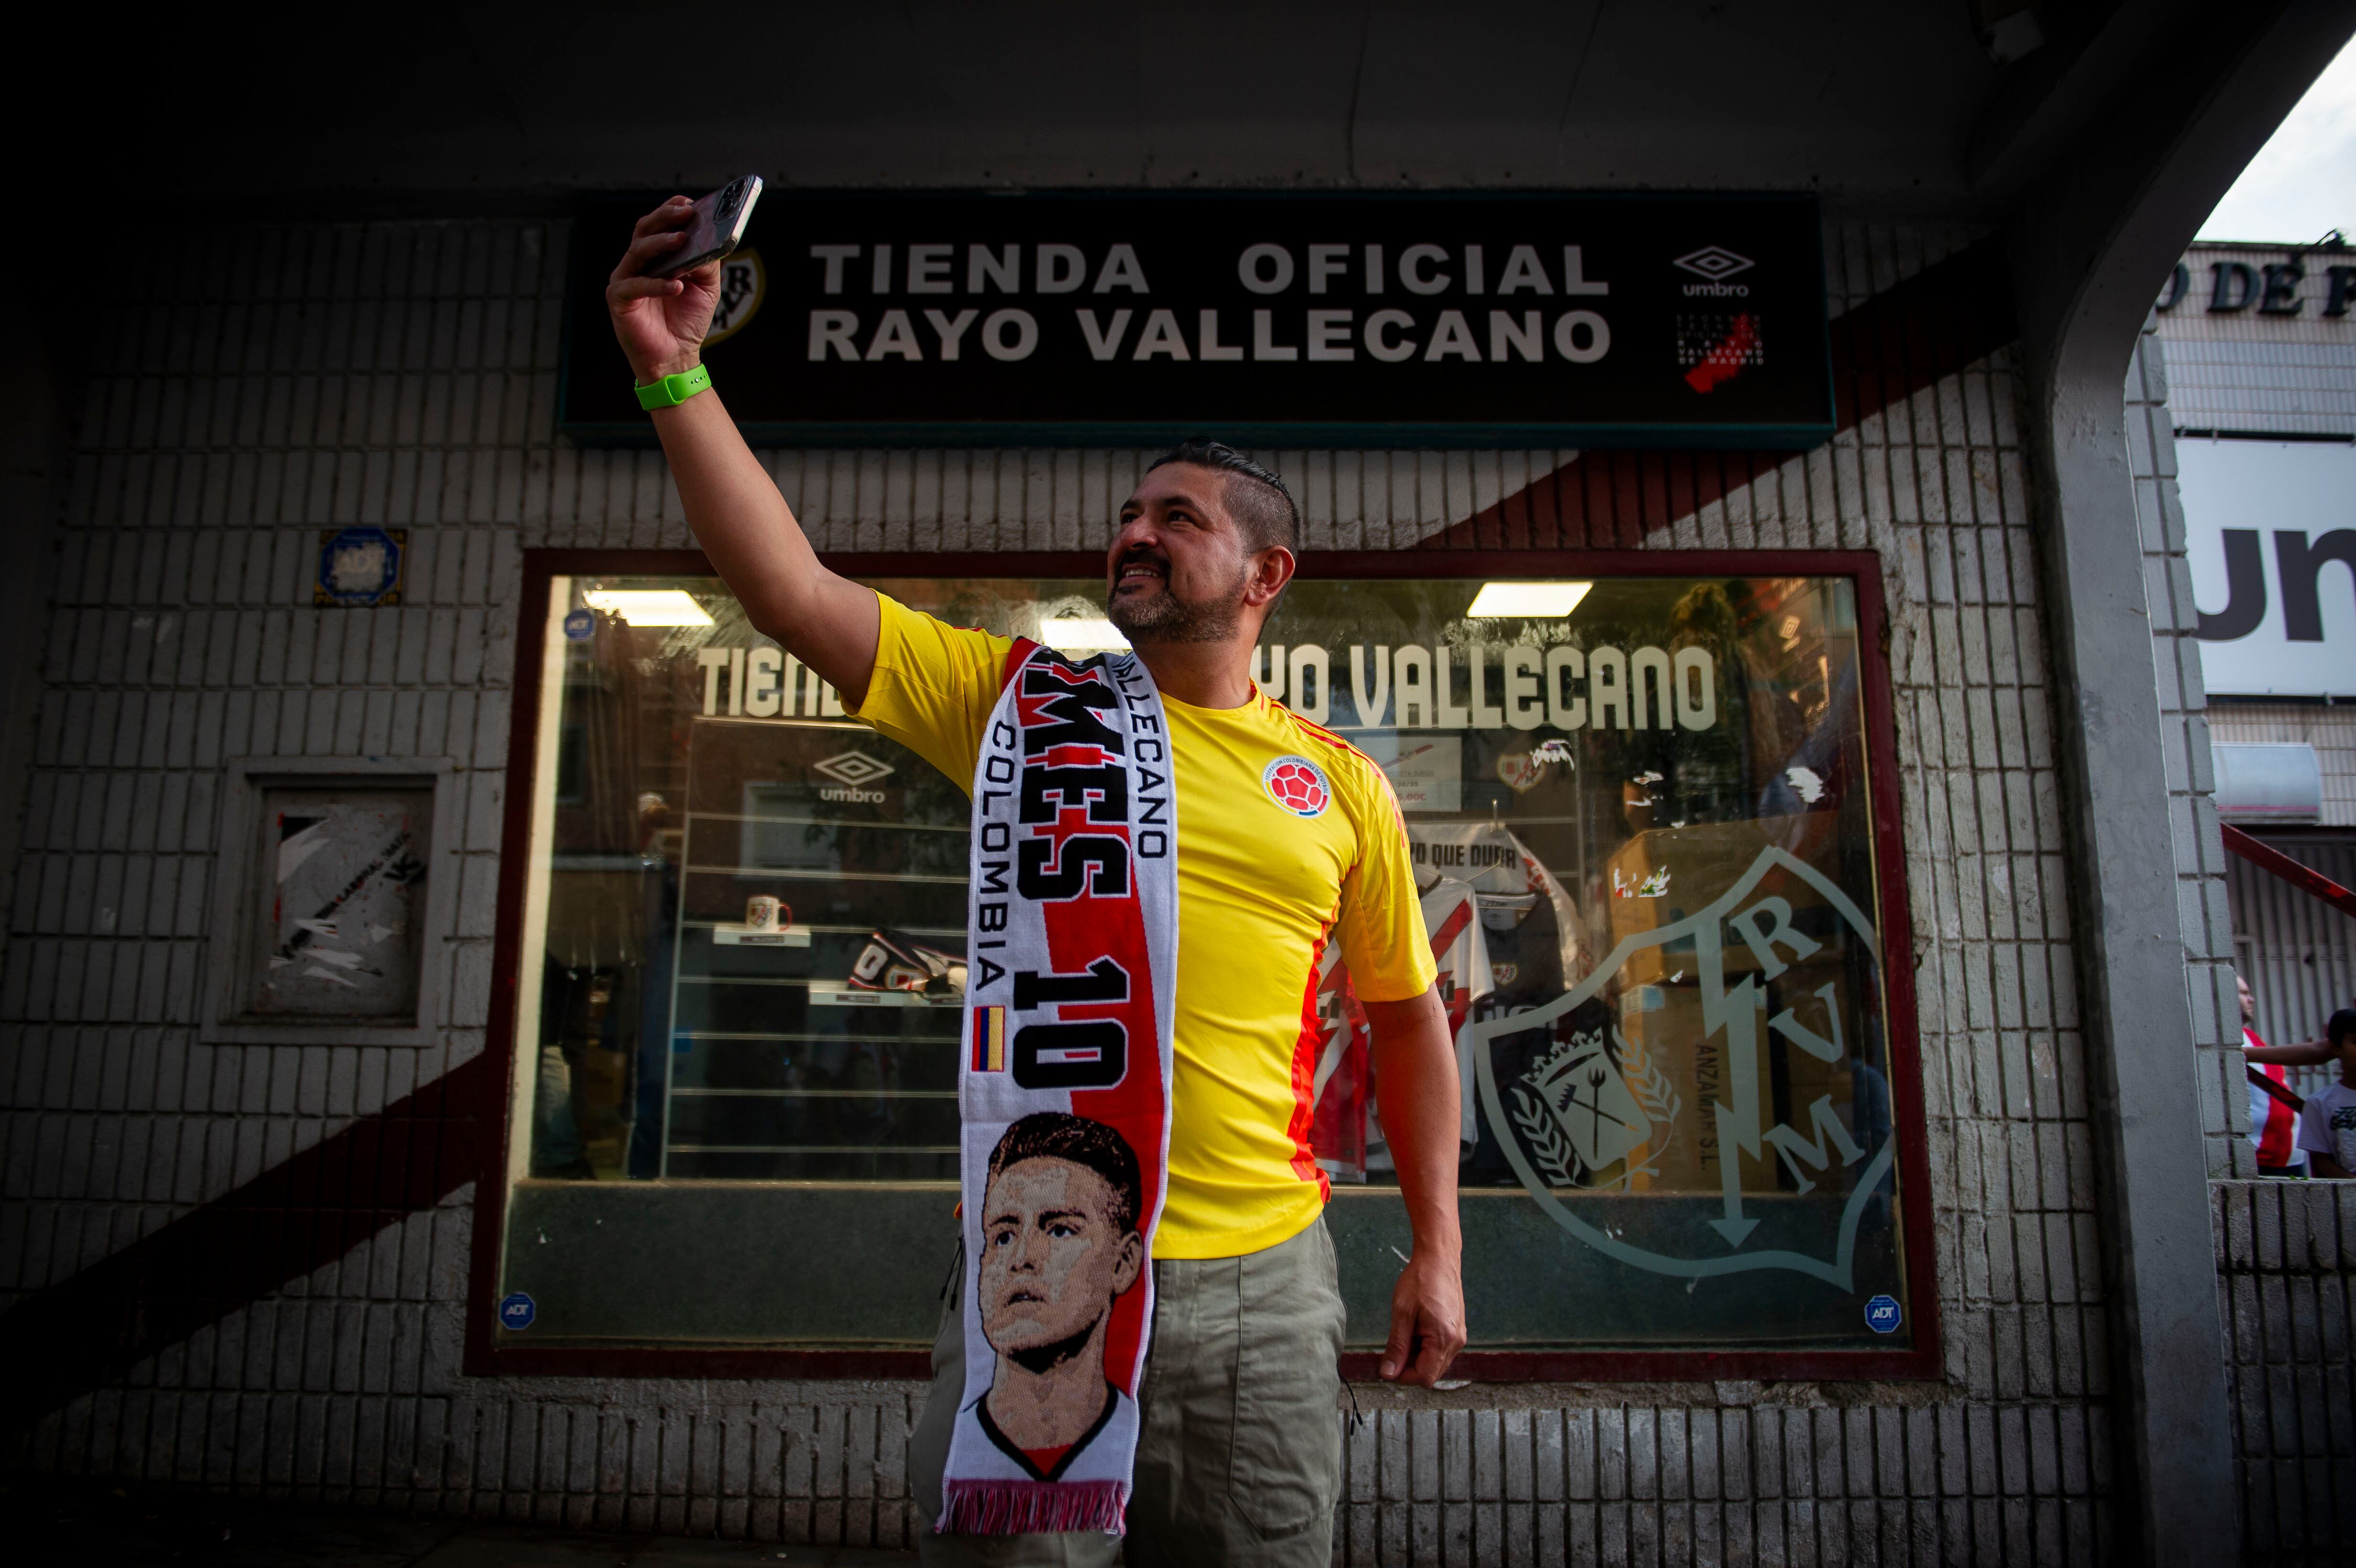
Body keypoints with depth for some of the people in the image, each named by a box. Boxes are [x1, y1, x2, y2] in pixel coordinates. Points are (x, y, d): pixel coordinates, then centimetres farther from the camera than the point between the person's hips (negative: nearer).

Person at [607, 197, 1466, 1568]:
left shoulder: (1343, 784, 4)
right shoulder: (1019, 699, 2)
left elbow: (1410, 1016, 10)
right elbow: (793, 591, -7)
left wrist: (1438, 1250, 9)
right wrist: (675, 369, -13)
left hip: (1263, 1276, 1)